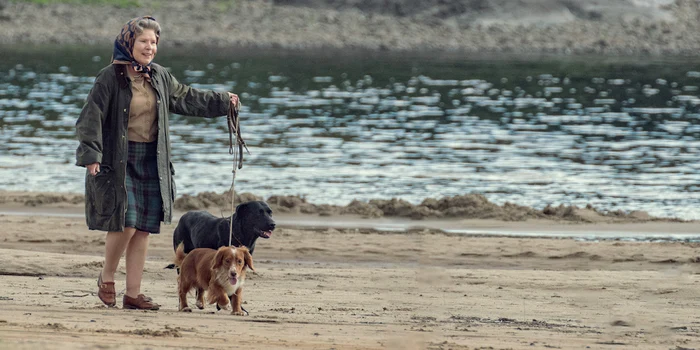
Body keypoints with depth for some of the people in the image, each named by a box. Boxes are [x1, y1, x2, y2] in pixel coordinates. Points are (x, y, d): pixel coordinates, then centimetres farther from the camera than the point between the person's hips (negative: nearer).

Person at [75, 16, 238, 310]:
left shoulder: (160, 77, 8)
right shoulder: (110, 77, -11)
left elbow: (185, 98, 24)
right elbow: (92, 118, -13)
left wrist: (222, 101, 26)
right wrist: (91, 155, -21)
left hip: (151, 161, 6)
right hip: (118, 160, -6)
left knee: (144, 228, 4)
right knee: (125, 222, -14)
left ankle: (133, 294, 10)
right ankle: (107, 278, 11)